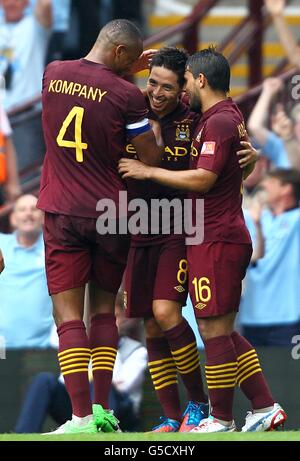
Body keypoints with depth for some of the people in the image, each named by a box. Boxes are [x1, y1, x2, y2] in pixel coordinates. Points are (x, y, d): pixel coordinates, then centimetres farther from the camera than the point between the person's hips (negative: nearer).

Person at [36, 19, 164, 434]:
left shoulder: (53, 74, 1)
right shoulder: (126, 95, -11)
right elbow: (152, 159, -4)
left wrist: (130, 67, 28)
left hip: (62, 213, 1)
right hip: (111, 213, -1)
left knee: (68, 314, -1)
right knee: (104, 311, 14)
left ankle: (82, 417, -11)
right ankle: (102, 409, 7)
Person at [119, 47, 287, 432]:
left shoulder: (218, 122, -15)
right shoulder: (228, 116, 15)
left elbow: (203, 179, -21)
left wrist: (147, 172, -14)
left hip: (216, 239, -10)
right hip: (224, 237, 10)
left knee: (215, 332, -4)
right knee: (221, 332, 14)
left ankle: (221, 420, 1)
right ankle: (264, 407, 14)